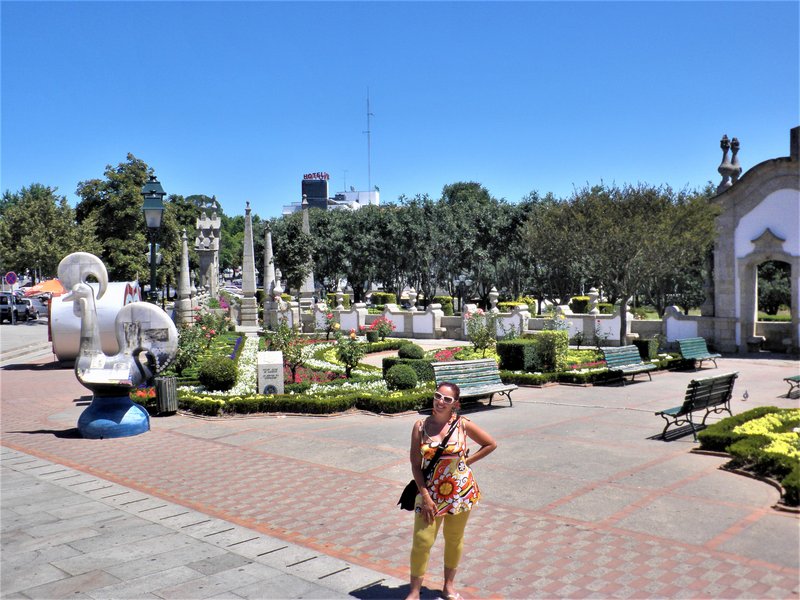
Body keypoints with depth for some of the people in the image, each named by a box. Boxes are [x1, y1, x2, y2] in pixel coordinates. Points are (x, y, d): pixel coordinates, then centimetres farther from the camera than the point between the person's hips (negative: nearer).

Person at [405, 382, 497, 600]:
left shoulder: (463, 425, -7)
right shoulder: (420, 426, -7)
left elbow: (491, 444, 5)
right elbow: (415, 464, -6)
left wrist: (466, 461, -2)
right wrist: (425, 497, -11)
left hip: (460, 491, 0)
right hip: (430, 492, 0)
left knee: (454, 539, 15)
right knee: (422, 541, -1)